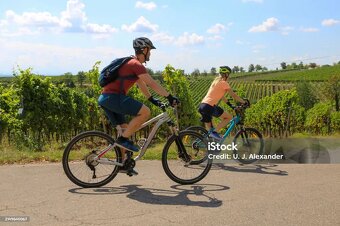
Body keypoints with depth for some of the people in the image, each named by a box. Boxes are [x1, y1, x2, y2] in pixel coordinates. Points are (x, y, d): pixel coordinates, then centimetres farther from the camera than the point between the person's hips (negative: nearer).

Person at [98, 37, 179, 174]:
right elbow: (152, 84, -14)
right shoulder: (136, 65, -10)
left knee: (124, 128, 15)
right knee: (145, 112, -18)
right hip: (113, 97, -11)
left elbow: (141, 84, 28)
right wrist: (170, 97, -10)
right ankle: (123, 139, -12)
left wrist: (152, 99, 26)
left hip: (105, 98, 11)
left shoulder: (131, 63, 23)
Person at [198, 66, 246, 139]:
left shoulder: (216, 81, 23)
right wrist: (244, 102, 10)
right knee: (229, 117, 3)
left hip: (201, 106, 9)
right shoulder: (224, 83, -2)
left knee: (208, 129, 15)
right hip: (209, 106, -9)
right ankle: (215, 132, -7)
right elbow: (234, 95, -1)